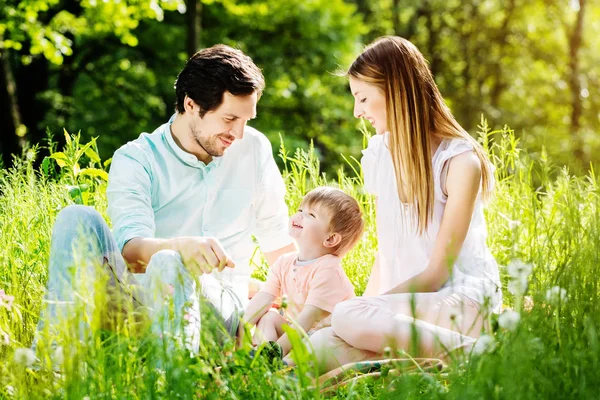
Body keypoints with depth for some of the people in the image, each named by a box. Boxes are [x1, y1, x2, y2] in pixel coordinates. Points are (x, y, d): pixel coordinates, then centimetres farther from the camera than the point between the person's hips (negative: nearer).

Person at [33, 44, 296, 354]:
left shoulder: (254, 149, 6)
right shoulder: (136, 160, -3)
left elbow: (279, 243, 15)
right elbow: (131, 249, -20)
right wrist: (182, 245, -42)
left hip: (220, 303, 0)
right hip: (140, 296, 0)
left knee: (168, 264, -35)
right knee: (78, 218, -24)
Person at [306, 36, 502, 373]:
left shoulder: (460, 161, -10)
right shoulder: (380, 153, 11)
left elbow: (437, 272, -10)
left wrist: (365, 312, -16)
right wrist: (367, 304, 1)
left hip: (463, 299, -5)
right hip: (404, 302, 6)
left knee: (348, 318, -33)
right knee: (320, 348, -25)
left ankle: (471, 352, -21)